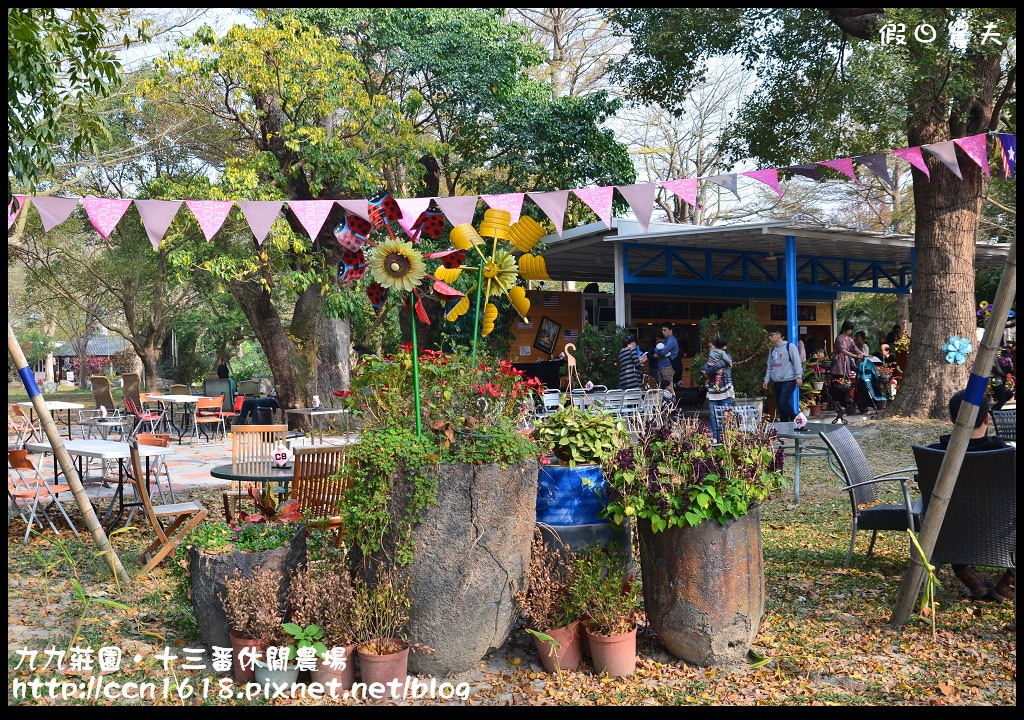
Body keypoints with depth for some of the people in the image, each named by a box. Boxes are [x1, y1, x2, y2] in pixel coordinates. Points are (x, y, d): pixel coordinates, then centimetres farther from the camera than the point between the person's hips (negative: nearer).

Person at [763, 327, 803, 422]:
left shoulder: (789, 346, -5)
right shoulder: (772, 350, 14)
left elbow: (797, 362, -9)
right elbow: (770, 366, 19)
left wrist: (798, 376, -16)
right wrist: (766, 379, 13)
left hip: (789, 381, -7)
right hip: (777, 382, 7)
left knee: (783, 402, -17)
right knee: (779, 405, 6)